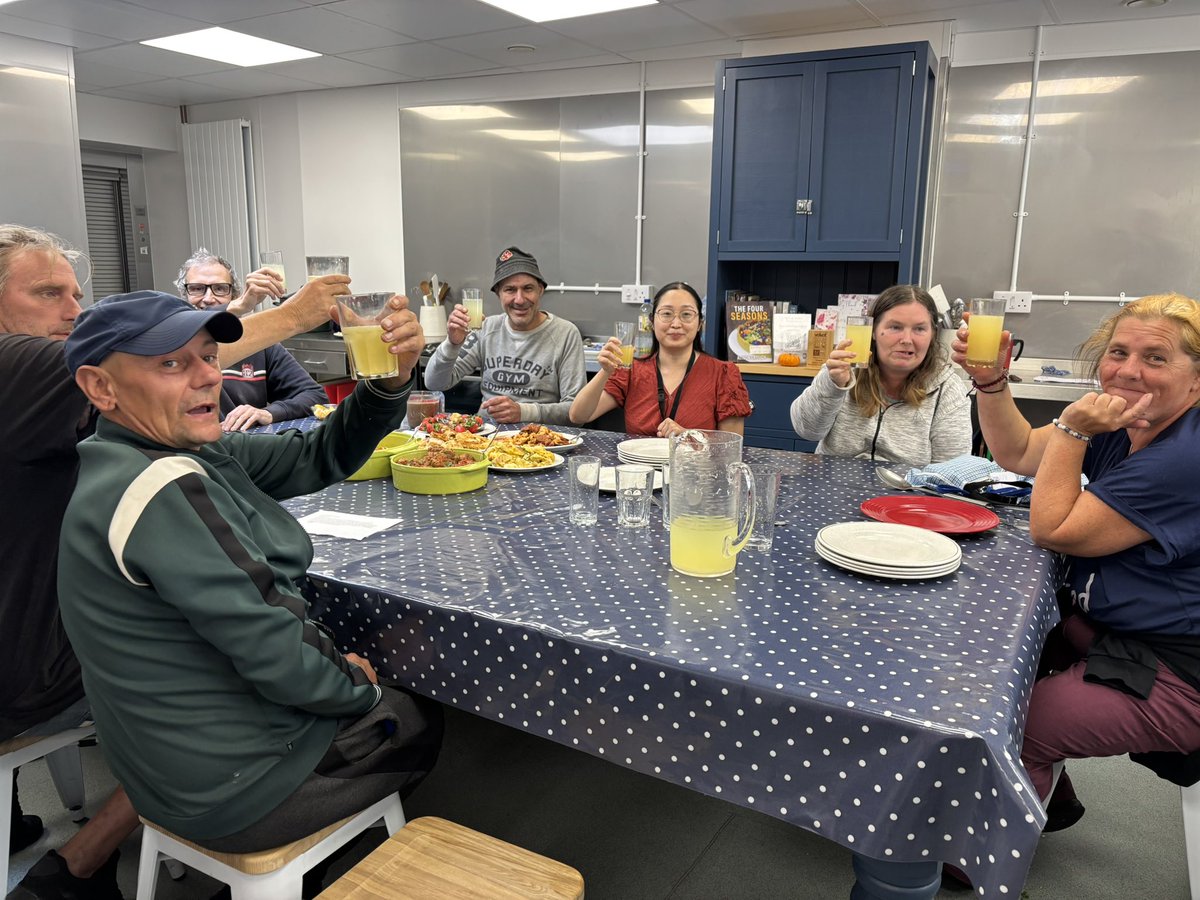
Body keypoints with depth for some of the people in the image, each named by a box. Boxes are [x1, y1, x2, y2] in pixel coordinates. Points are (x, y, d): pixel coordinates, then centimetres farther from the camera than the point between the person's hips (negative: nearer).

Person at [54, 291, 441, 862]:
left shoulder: (191, 452, -1)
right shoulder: (163, 491, -29)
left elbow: (316, 460, 2)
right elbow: (280, 659, -29)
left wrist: (391, 381, -13)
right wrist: (358, 685, -9)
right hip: (235, 787, -9)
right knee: (436, 720, 15)